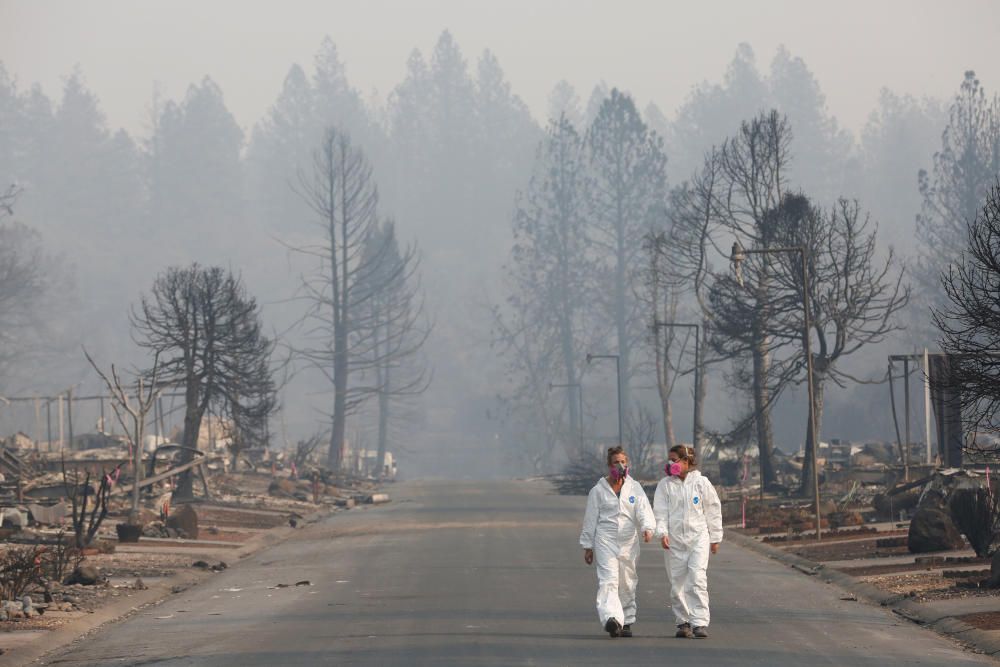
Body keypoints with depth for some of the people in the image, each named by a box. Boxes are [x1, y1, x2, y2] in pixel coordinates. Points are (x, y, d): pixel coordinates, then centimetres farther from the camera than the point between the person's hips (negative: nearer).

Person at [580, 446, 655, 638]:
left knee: (627, 583, 8)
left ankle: (626, 622, 19)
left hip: (629, 542, 3)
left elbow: (644, 510, -4)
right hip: (605, 541, -3)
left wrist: (648, 528, -24)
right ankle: (611, 618, -33)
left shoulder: (634, 487, 9)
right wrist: (588, 546, 6)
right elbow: (590, 519, 7)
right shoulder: (598, 490, 4)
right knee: (608, 580, -18)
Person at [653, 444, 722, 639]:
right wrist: (662, 533, -16)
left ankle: (700, 622, -17)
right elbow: (660, 511, 0)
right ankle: (683, 622, 16)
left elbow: (713, 511, 8)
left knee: (697, 579, -14)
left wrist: (715, 538, 9)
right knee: (677, 584, 4)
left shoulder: (701, 483, 2)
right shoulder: (665, 485, 5)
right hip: (674, 540, 2)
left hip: (698, 537, -2)